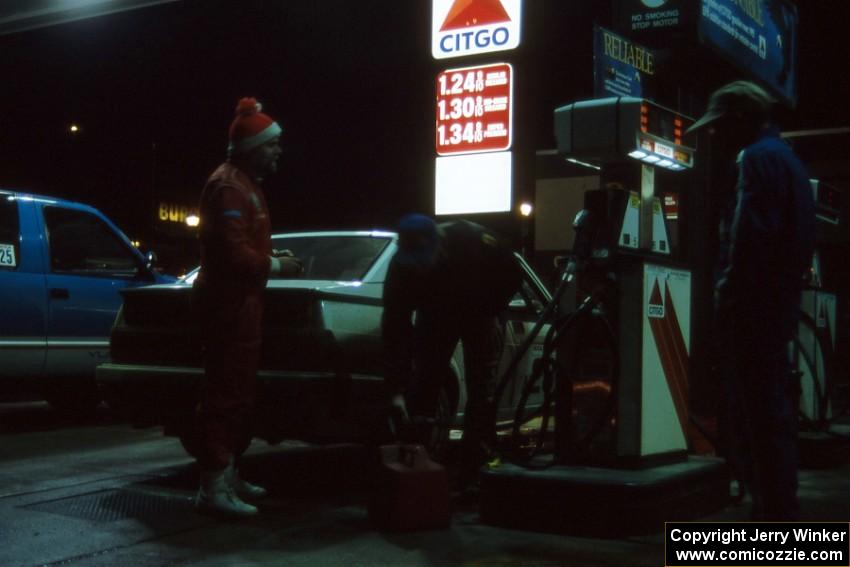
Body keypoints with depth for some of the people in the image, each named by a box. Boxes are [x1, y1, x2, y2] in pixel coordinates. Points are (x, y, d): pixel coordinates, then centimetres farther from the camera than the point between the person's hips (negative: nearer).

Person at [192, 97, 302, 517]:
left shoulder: (245, 184, 19)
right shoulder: (229, 186, -15)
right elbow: (234, 253, -24)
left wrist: (272, 259, 7)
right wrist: (275, 267, -11)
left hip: (240, 302, 11)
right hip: (229, 304, -11)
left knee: (238, 393, 17)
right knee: (226, 394, -10)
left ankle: (228, 475, 27)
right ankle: (214, 487, -7)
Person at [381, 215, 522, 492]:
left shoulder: (474, 241, -36)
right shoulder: (402, 267, -32)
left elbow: (512, 275, -17)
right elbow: (394, 328, -32)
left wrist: (488, 311, -21)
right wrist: (397, 391, -37)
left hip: (479, 313, -1)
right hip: (435, 315, 2)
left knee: (482, 392, -8)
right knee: (421, 387, -5)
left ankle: (471, 473, -4)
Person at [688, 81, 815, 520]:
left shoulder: (757, 158, -10)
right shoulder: (783, 157, 22)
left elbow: (749, 240, -22)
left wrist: (729, 299, -19)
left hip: (752, 307, -11)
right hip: (777, 303, 11)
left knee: (757, 416, -8)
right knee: (770, 412, 15)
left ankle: (774, 514, -4)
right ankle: (777, 509, 22)